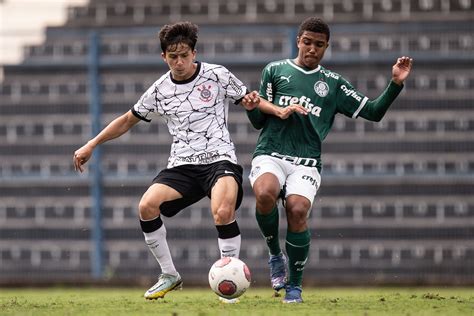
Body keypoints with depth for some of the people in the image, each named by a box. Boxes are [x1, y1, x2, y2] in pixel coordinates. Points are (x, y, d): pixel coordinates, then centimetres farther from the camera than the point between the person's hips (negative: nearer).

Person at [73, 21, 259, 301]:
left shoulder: (217, 75, 0)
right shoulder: (160, 90, 8)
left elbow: (249, 100, 9)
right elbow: (129, 120, 20)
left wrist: (254, 102, -16)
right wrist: (91, 145, 17)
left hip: (220, 159, -4)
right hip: (182, 165, 4)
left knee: (223, 213, -33)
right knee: (147, 206, -21)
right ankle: (169, 276, -4)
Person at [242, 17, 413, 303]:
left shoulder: (333, 84, 17)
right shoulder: (275, 70, 15)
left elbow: (373, 112, 14)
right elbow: (258, 119, 14)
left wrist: (396, 84, 1)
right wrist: (278, 111, -7)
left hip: (306, 164, 1)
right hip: (270, 155, -1)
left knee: (297, 210, -26)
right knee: (265, 193, -34)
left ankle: (294, 286, -8)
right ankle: (275, 255, -6)